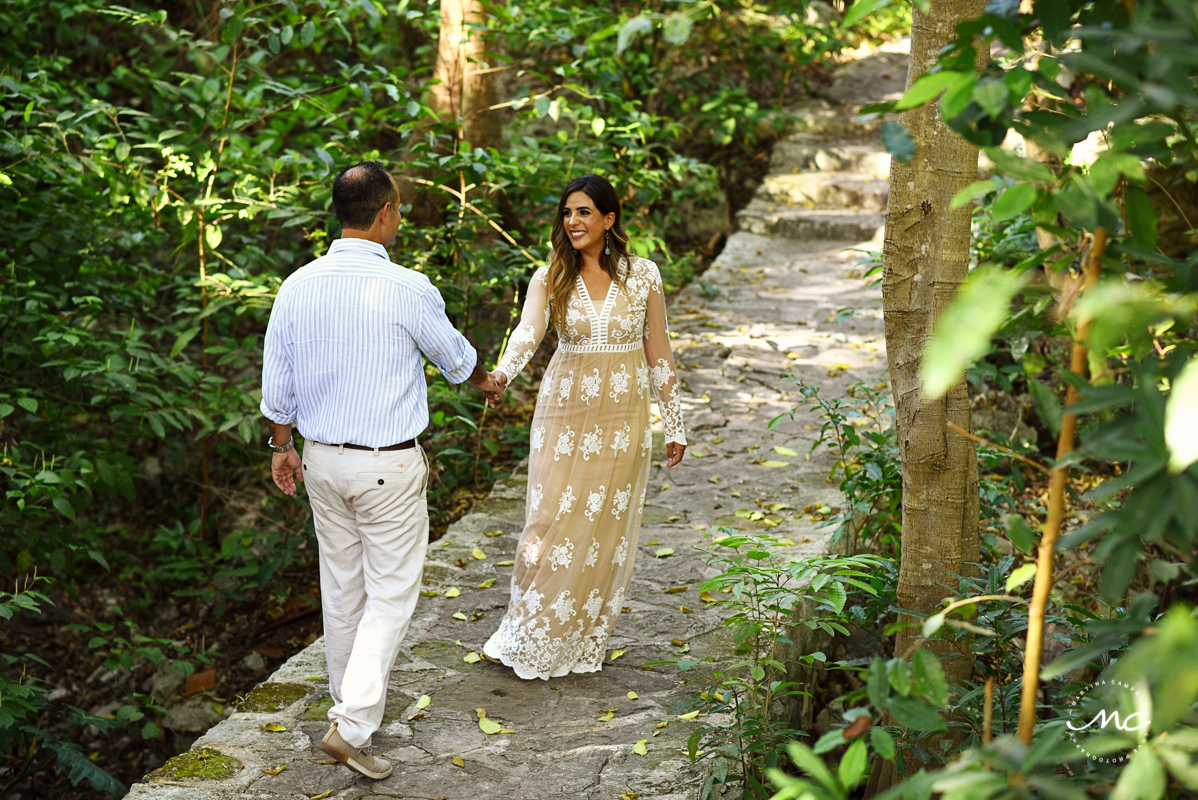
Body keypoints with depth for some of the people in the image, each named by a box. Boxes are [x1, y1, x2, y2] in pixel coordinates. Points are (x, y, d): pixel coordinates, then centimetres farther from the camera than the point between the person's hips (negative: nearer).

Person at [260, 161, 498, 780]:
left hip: (323, 460, 6)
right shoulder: (407, 289, -16)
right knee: (390, 596, 3)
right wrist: (481, 379, 25)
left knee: (342, 587, 19)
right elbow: (453, 356, 3)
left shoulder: (297, 287, -2)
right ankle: (353, 725, -5)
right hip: (388, 466, -5)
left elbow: (276, 382, 5)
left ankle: (350, 701, 35)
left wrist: (282, 446, 20)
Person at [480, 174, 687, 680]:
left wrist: (675, 425, 6)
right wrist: (501, 374, -40)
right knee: (553, 525, -2)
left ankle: (582, 644, 19)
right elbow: (527, 332, -20)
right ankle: (531, 639, 12)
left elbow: (658, 353, 4)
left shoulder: (642, 275, -1)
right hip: (564, 413, 0)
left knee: (606, 531, 5)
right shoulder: (550, 278, -2)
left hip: (622, 418, 0)